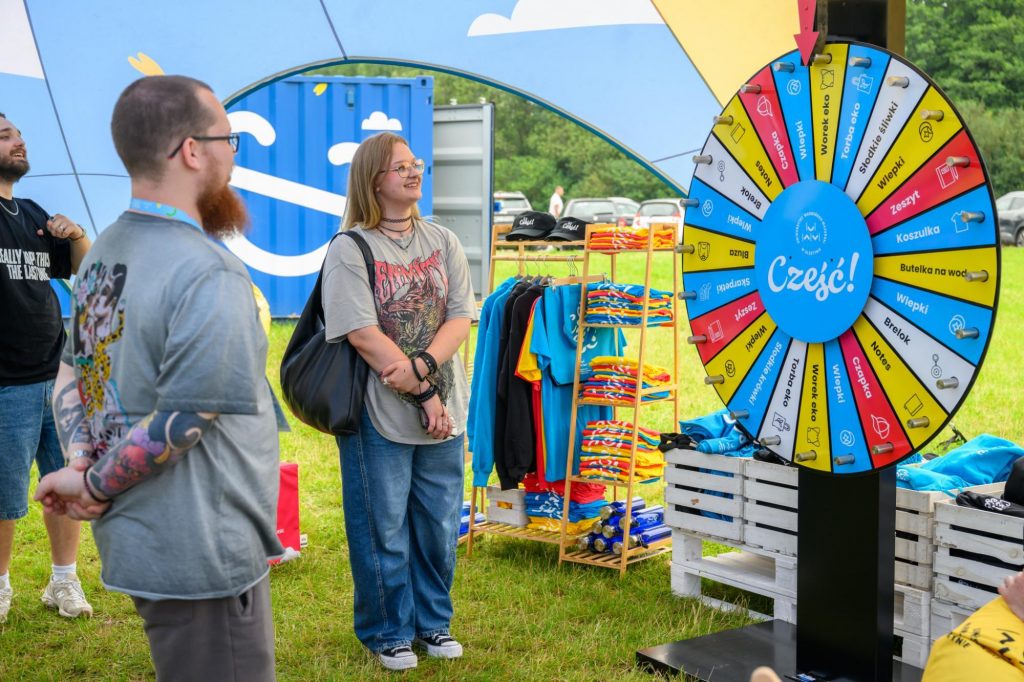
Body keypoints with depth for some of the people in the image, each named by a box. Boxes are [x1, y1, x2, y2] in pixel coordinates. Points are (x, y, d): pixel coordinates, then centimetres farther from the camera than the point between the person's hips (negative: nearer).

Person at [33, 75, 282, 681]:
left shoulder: (105, 251, 8)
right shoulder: (210, 275, -23)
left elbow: (70, 374, 13)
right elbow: (179, 424, -23)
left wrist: (83, 464, 0)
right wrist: (90, 485, -9)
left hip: (133, 541, 9)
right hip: (202, 558, -9)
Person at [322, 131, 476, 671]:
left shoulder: (442, 242, 8)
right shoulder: (350, 250, -7)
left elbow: (461, 318, 0)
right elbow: (365, 336, -14)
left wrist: (419, 366, -17)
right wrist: (424, 397, -16)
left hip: (444, 414, 5)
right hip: (380, 417, -4)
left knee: (440, 525, 13)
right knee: (384, 529, 5)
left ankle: (433, 621, 31)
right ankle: (388, 631, 24)